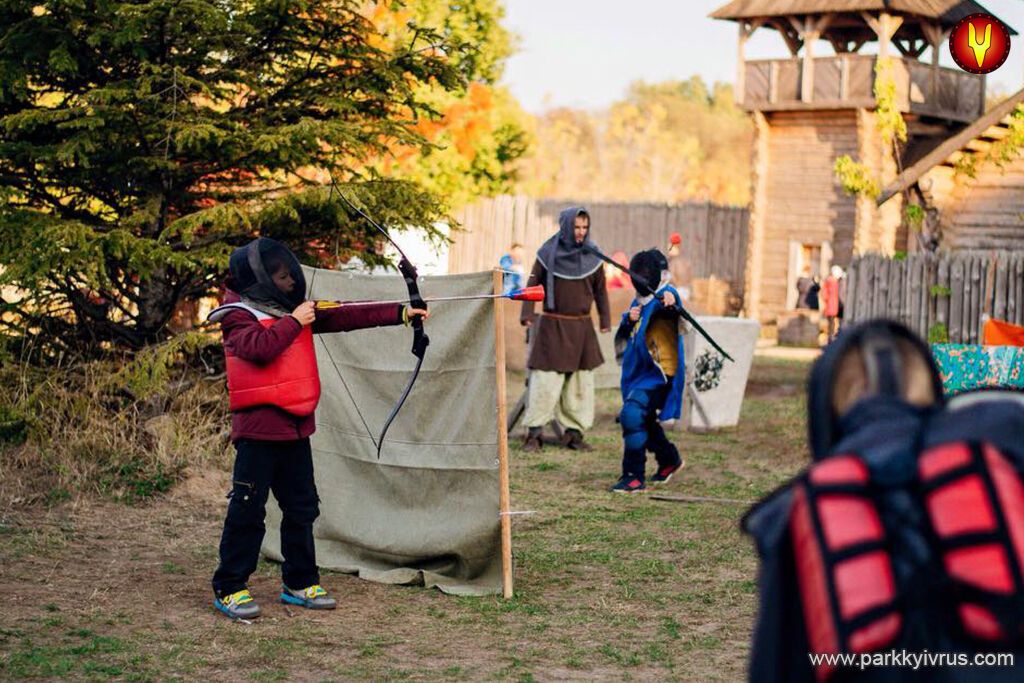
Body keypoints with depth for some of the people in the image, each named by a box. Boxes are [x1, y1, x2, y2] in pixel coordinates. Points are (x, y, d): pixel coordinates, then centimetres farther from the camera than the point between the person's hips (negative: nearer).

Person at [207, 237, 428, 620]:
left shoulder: (291, 309, 13)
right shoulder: (238, 316, -7)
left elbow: (345, 317, 10)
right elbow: (259, 347, -27)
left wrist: (399, 313, 4)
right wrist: (294, 322, -15)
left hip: (296, 427, 8)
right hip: (258, 427, -8)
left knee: (302, 507, 12)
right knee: (247, 509, -5)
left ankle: (300, 583, 23)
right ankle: (229, 588, 3)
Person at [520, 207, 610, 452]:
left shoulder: (592, 255, 4)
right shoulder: (548, 254, -3)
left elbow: (600, 291, 12)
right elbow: (532, 284, -1)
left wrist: (605, 320, 8)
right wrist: (527, 314, -11)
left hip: (582, 327, 3)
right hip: (552, 326, -3)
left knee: (580, 382, 4)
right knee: (546, 380, -7)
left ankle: (574, 432, 12)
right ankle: (534, 434, 0)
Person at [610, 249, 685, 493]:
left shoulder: (665, 296, -12)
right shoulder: (640, 301, 11)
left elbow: (670, 305, -37)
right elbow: (623, 335, 13)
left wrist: (670, 303, -60)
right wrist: (629, 319, -8)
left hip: (659, 374, -9)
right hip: (639, 372, 9)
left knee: (632, 415, -24)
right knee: (644, 421, 23)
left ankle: (634, 477, -19)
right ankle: (669, 459, 48)